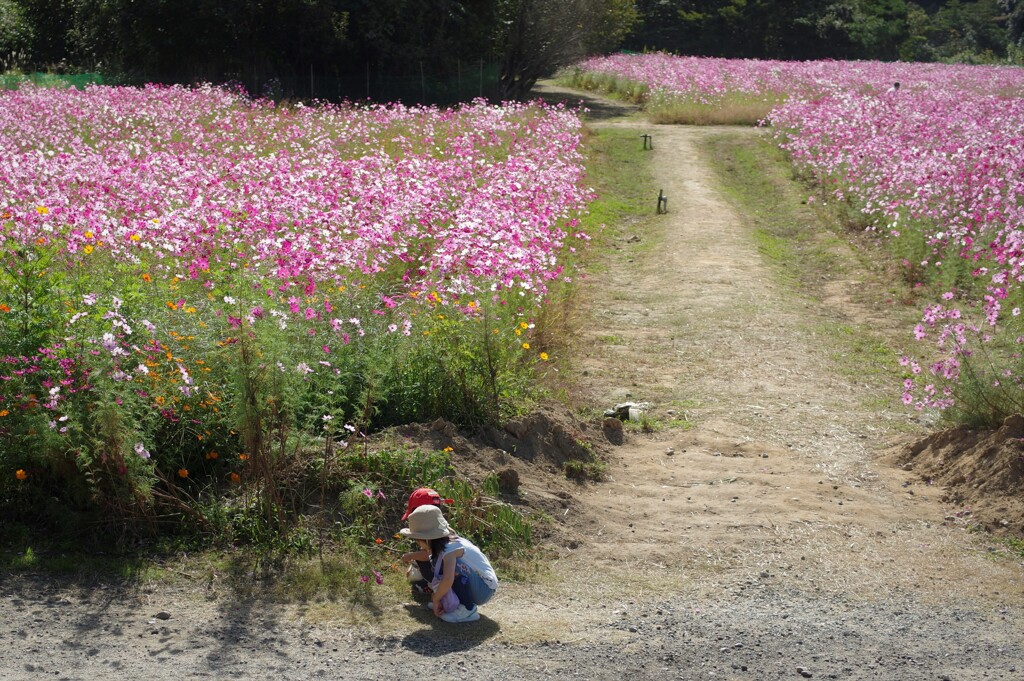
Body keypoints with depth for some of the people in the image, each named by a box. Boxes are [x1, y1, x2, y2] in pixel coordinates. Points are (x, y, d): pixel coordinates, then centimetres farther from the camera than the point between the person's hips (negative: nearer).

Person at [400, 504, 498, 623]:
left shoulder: (450, 548, -25)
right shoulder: (443, 544, 1)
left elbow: (447, 580, -40)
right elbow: (428, 554, 27)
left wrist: (436, 599, -26)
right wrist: (410, 555, 16)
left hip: (485, 588, -9)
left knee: (454, 567, -32)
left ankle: (467, 610, -19)